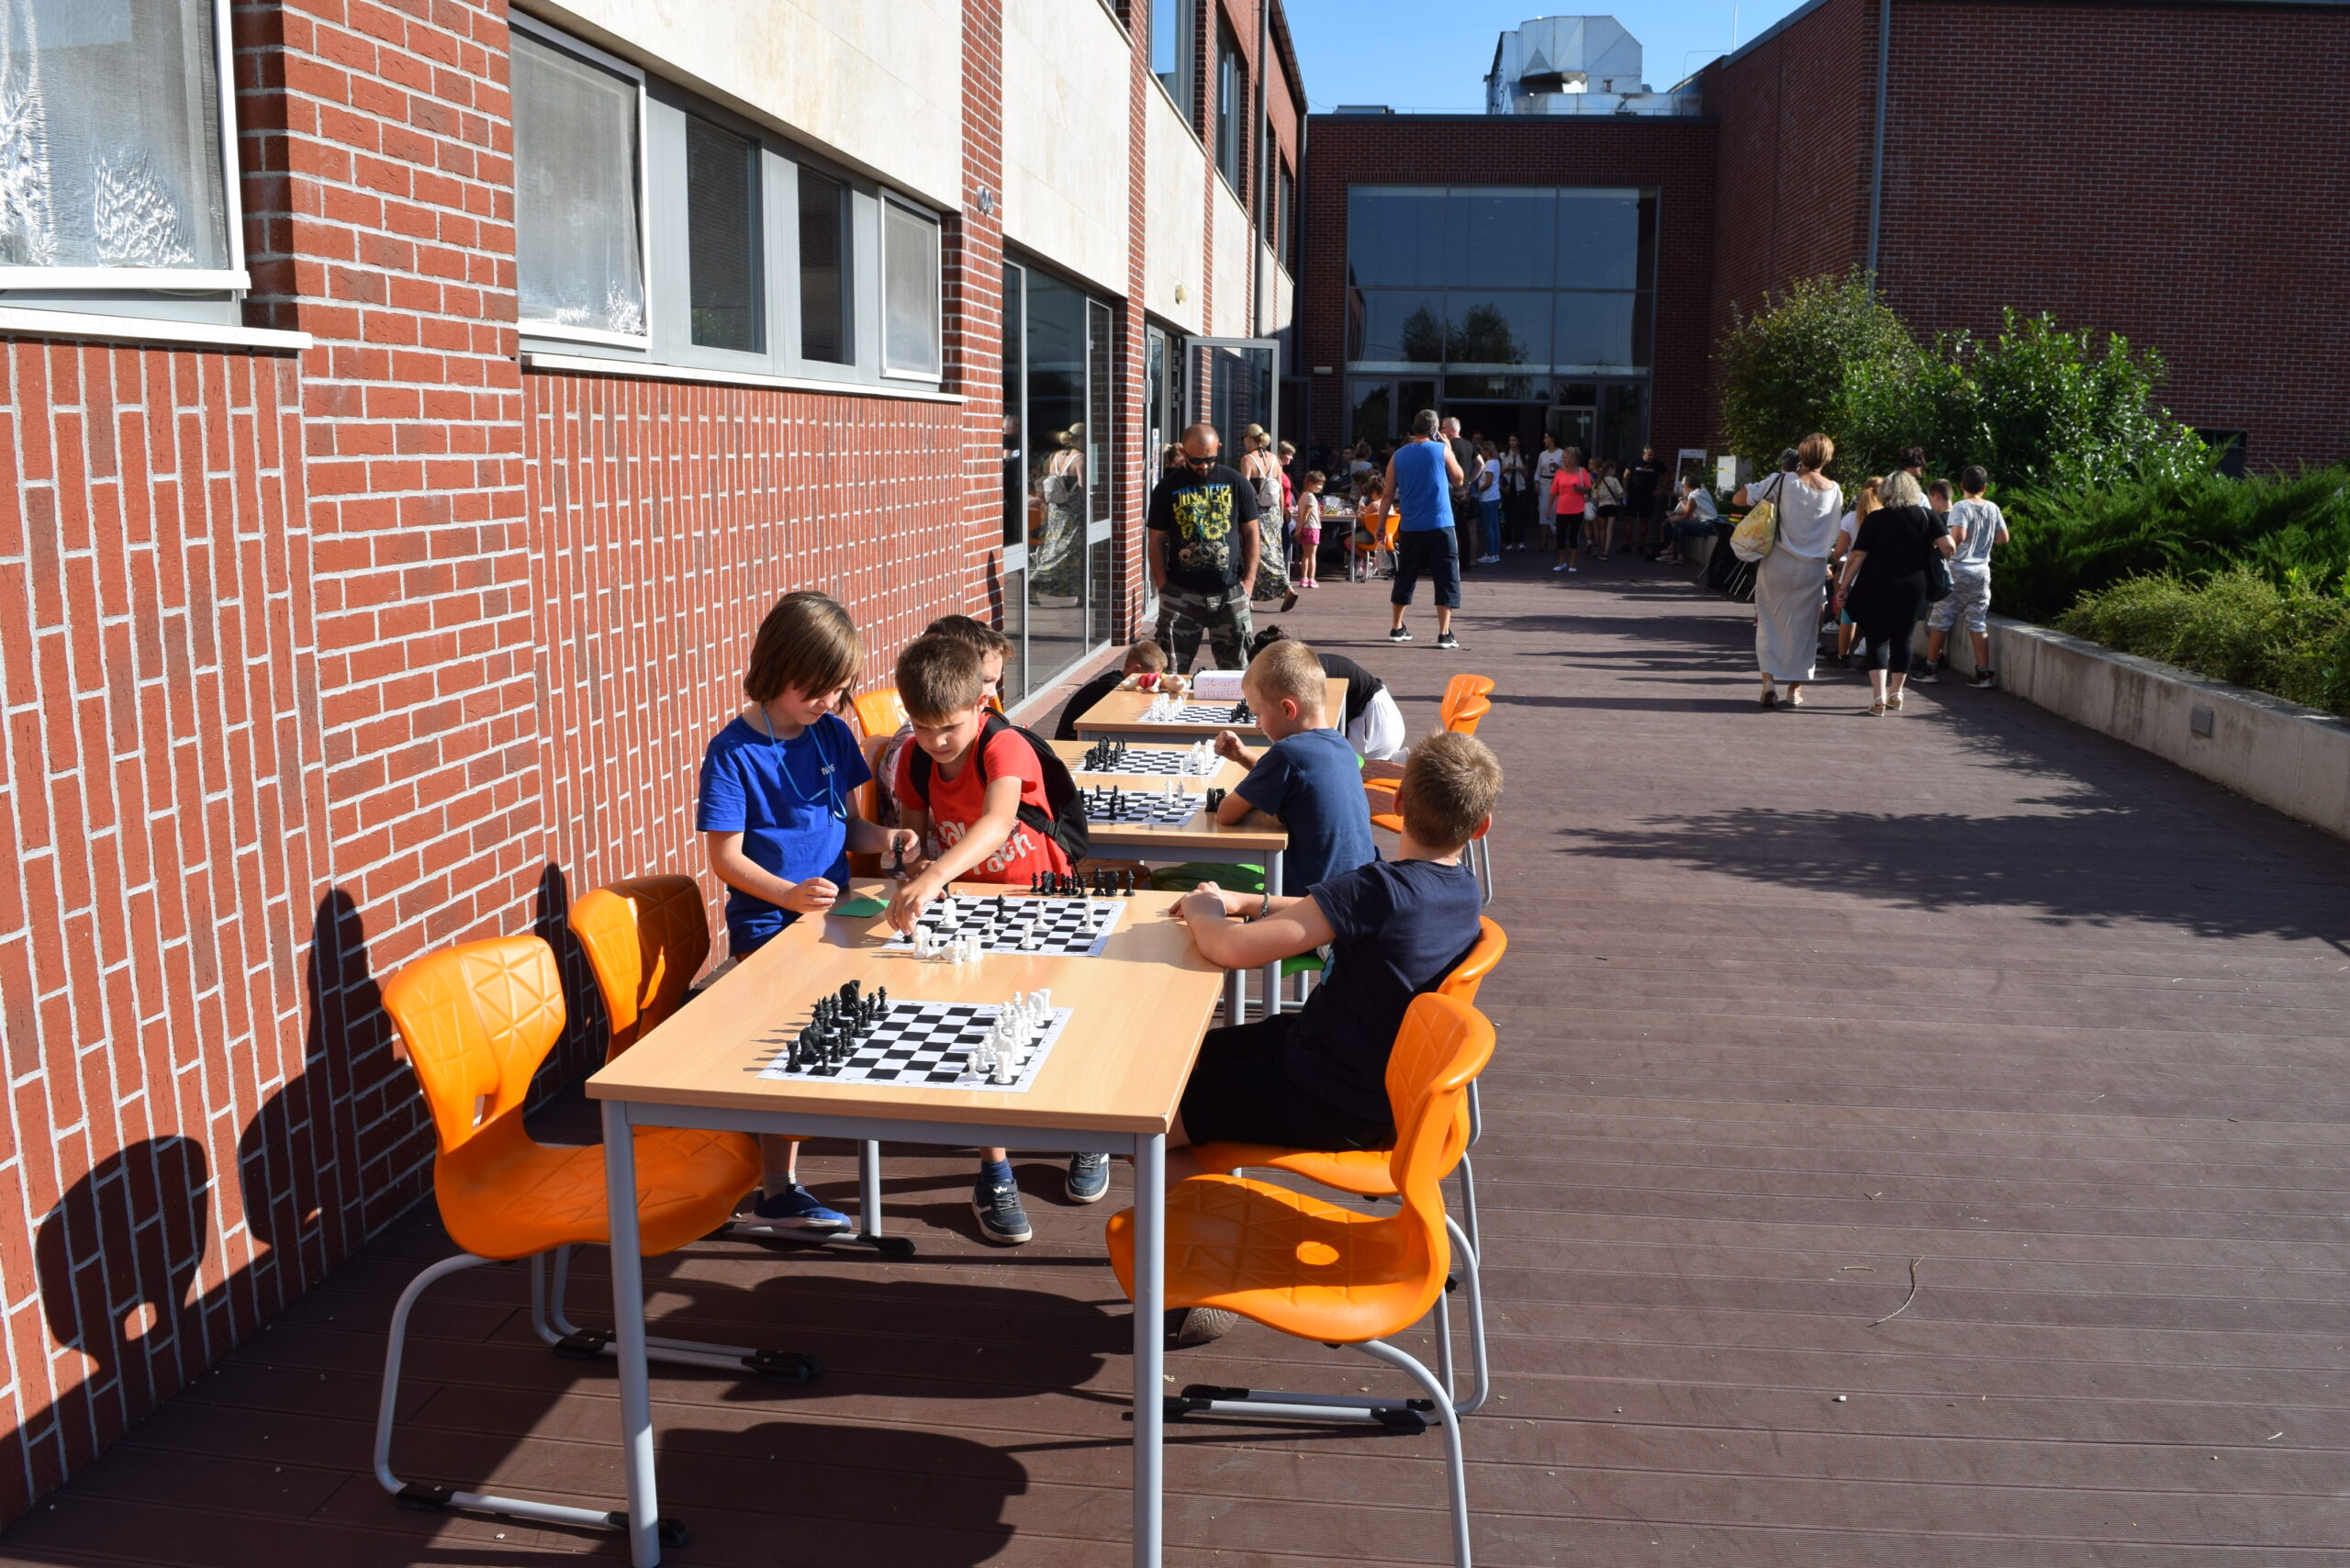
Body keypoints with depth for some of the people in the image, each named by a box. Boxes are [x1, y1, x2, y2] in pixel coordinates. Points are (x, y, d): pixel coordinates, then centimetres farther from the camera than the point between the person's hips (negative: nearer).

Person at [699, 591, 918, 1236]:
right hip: (766, 923, -6)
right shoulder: (734, 751, -13)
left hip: (829, 912, 6)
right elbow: (725, 856, -14)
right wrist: (789, 894, -27)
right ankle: (777, 1194, 5)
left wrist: (885, 838, -6)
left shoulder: (832, 734, 5)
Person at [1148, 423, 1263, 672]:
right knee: (1171, 672, 0)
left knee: (1236, 668, 6)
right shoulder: (1167, 488, 2)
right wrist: (1163, 586, -5)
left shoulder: (1237, 483, 4)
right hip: (1181, 593, -1)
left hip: (1230, 593, 1)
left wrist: (1248, 581, 0)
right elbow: (1157, 541, 4)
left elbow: (1251, 534, 8)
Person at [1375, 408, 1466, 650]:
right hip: (1440, 526, -3)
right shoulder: (1442, 450, -3)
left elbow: (1388, 495, 6)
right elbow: (1459, 479, 11)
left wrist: (1381, 525, 11)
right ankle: (1444, 634, -5)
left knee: (1405, 577, 16)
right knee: (1446, 579, 1)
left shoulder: (1398, 456, 6)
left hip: (1410, 529, 4)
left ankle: (1396, 629, 22)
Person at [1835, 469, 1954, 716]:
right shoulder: (1926, 517, 3)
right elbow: (1948, 546, -8)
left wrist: (1844, 586, 0)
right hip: (1912, 588, 2)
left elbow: (1857, 556, -5)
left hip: (1876, 587, -2)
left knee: (1877, 640, 0)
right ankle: (1895, 693, 25)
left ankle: (1879, 696, -15)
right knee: (1902, 640, 15)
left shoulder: (1875, 518, 0)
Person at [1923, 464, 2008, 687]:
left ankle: (1931, 668, 11)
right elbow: (2003, 538, 10)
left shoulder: (1962, 508, -12)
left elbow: (1958, 535, -27)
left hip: (1957, 571, -5)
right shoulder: (1992, 508, 5)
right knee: (1978, 623, 7)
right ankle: (1984, 673, 4)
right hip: (1982, 571, 5)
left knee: (1940, 621, 6)